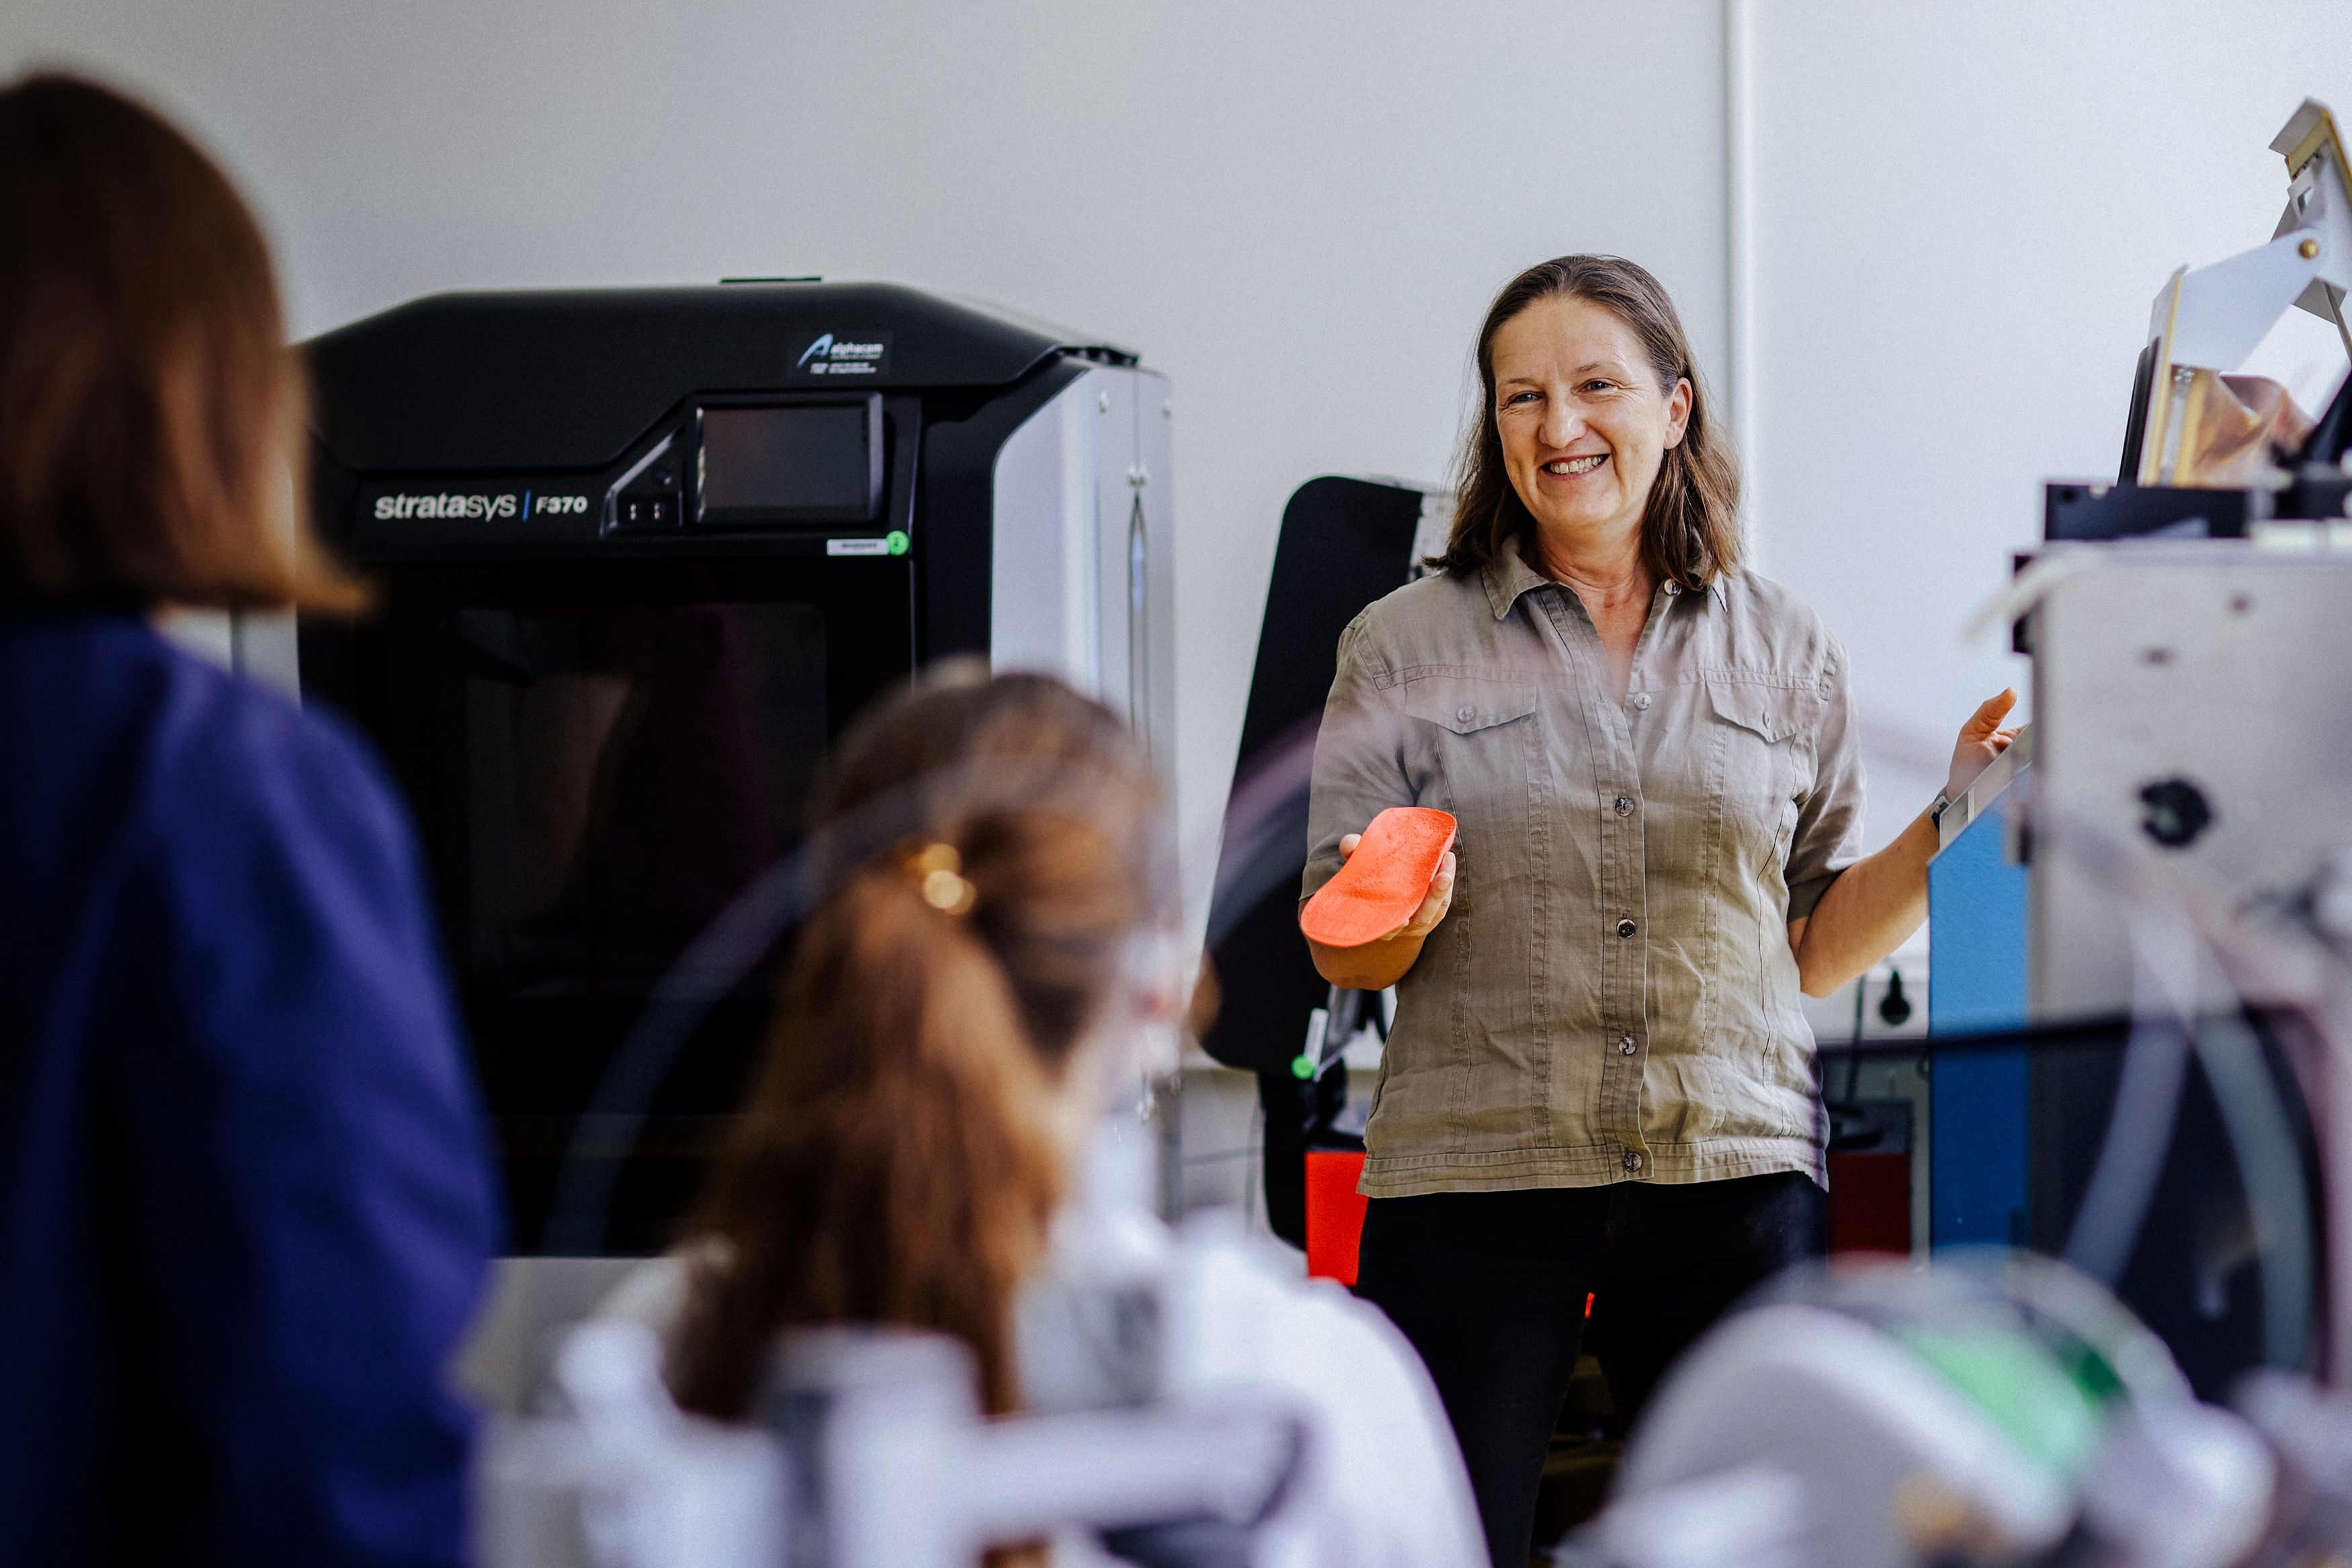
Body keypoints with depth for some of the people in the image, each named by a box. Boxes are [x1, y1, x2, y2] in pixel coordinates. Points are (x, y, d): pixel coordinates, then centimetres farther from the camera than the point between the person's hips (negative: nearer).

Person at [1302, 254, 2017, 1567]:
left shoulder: (1787, 655, 10)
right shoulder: (1407, 647, 5)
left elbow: (1815, 950, 12)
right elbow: (1342, 956, 6)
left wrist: (1955, 823, -1)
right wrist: (1403, 917, -16)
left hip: (1735, 1175, 1)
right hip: (1473, 1177, -1)